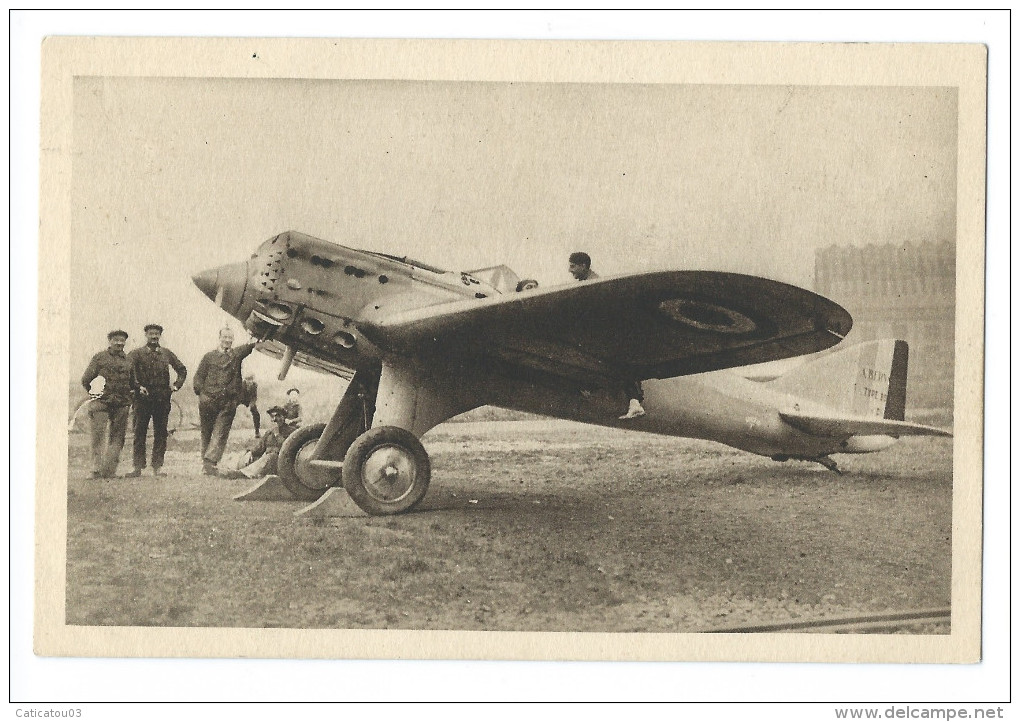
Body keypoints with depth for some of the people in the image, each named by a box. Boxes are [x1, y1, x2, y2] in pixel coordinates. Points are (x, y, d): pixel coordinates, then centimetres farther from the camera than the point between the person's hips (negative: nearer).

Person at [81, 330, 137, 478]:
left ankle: (110, 471, 2)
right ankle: (97, 470, -5)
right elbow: (86, 379, 6)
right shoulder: (99, 358, 5)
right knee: (98, 436, -6)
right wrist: (94, 393, 5)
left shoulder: (128, 361, 16)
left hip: (121, 405, 4)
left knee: (117, 438, 0)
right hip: (101, 403, -4)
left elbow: (132, 383, 26)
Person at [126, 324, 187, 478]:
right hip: (143, 397, -3)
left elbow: (182, 369, 22)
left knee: (161, 433, 3)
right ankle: (138, 467, 1)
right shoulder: (136, 354, 3)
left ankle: (157, 467, 7)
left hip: (163, 398, 3)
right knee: (140, 432, -2)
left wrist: (176, 385, 11)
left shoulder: (167, 354, 13)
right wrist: (138, 386, -19)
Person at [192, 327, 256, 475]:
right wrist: (201, 393, -1)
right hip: (208, 400, 1)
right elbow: (199, 376, 9)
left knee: (220, 434, -9)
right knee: (206, 433, 8)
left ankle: (210, 462, -14)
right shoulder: (209, 356, 10)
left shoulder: (237, 354, 11)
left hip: (228, 403, -1)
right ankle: (205, 462, 16)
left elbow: (251, 345, 0)